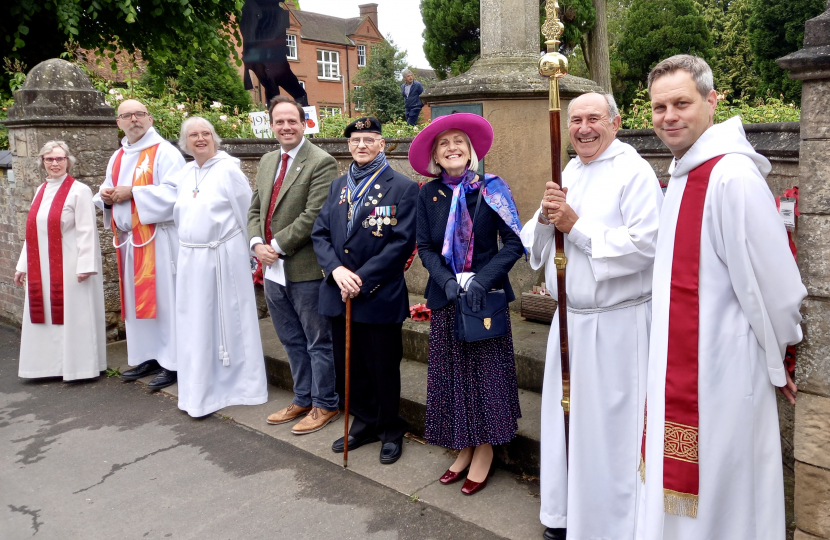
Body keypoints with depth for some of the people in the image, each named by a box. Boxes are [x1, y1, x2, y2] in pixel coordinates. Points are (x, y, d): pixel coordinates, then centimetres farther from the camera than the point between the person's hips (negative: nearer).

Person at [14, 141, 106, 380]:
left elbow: (86, 231, -13)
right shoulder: (41, 191, 13)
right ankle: (49, 365, 22)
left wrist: (85, 266, -19)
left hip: (69, 268, -7)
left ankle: (77, 366, 11)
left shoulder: (79, 191, -8)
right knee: (45, 317, 11)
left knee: (72, 316, 0)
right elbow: (32, 231, 15)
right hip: (41, 269, 7)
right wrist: (23, 266, 14)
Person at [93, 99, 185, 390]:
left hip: (158, 238, -8)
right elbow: (107, 194, 23)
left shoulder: (164, 152, -7)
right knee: (136, 299, 11)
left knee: (164, 298, -5)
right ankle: (147, 356, 21)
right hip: (128, 239, 8)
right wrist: (106, 197, -1)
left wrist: (132, 193, -16)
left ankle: (172, 363, 2)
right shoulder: (117, 158, 18)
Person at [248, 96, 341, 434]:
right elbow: (255, 209, 14)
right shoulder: (267, 162, 13)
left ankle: (325, 404, 22)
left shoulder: (321, 163, -12)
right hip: (273, 268, 8)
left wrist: (277, 246, -16)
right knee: (292, 341, 19)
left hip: (306, 269, -8)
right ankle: (303, 399, 34)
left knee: (318, 342, 7)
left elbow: (313, 215, -20)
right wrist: (257, 244, -3)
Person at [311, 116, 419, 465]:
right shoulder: (338, 186, 12)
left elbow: (402, 242, -14)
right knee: (348, 366, 15)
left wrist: (362, 278, -17)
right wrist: (336, 269, -11)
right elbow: (320, 233, 7)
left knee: (384, 368, 8)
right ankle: (365, 423, 36)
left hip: (380, 297, -5)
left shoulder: (403, 188, -6)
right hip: (339, 294, 5)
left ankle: (391, 431, 29)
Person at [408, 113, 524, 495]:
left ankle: (484, 449, 20)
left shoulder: (492, 188, -6)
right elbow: (425, 247, 3)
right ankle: (464, 447, 25)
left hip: (485, 296, -2)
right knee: (451, 372, 9)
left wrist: (481, 279, -18)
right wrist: (447, 281, -13)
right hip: (445, 298, 3)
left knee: (486, 370, 3)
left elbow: (514, 243, -9)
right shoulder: (428, 194, 2)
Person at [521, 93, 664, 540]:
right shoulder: (566, 175, 12)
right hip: (570, 318, 7)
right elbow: (532, 245, 11)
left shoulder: (634, 172, -10)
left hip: (617, 323, -7)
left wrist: (576, 226, -19)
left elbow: (645, 245, -22)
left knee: (610, 426, 3)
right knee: (566, 416, 17)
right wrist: (545, 217, -10)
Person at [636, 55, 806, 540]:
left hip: (722, 368, -9)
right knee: (679, 489, 21)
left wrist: (775, 360, -7)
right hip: (681, 362, 9)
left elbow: (771, 282, -18)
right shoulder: (684, 171, 9)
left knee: (720, 497, 8)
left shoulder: (733, 177, -21)